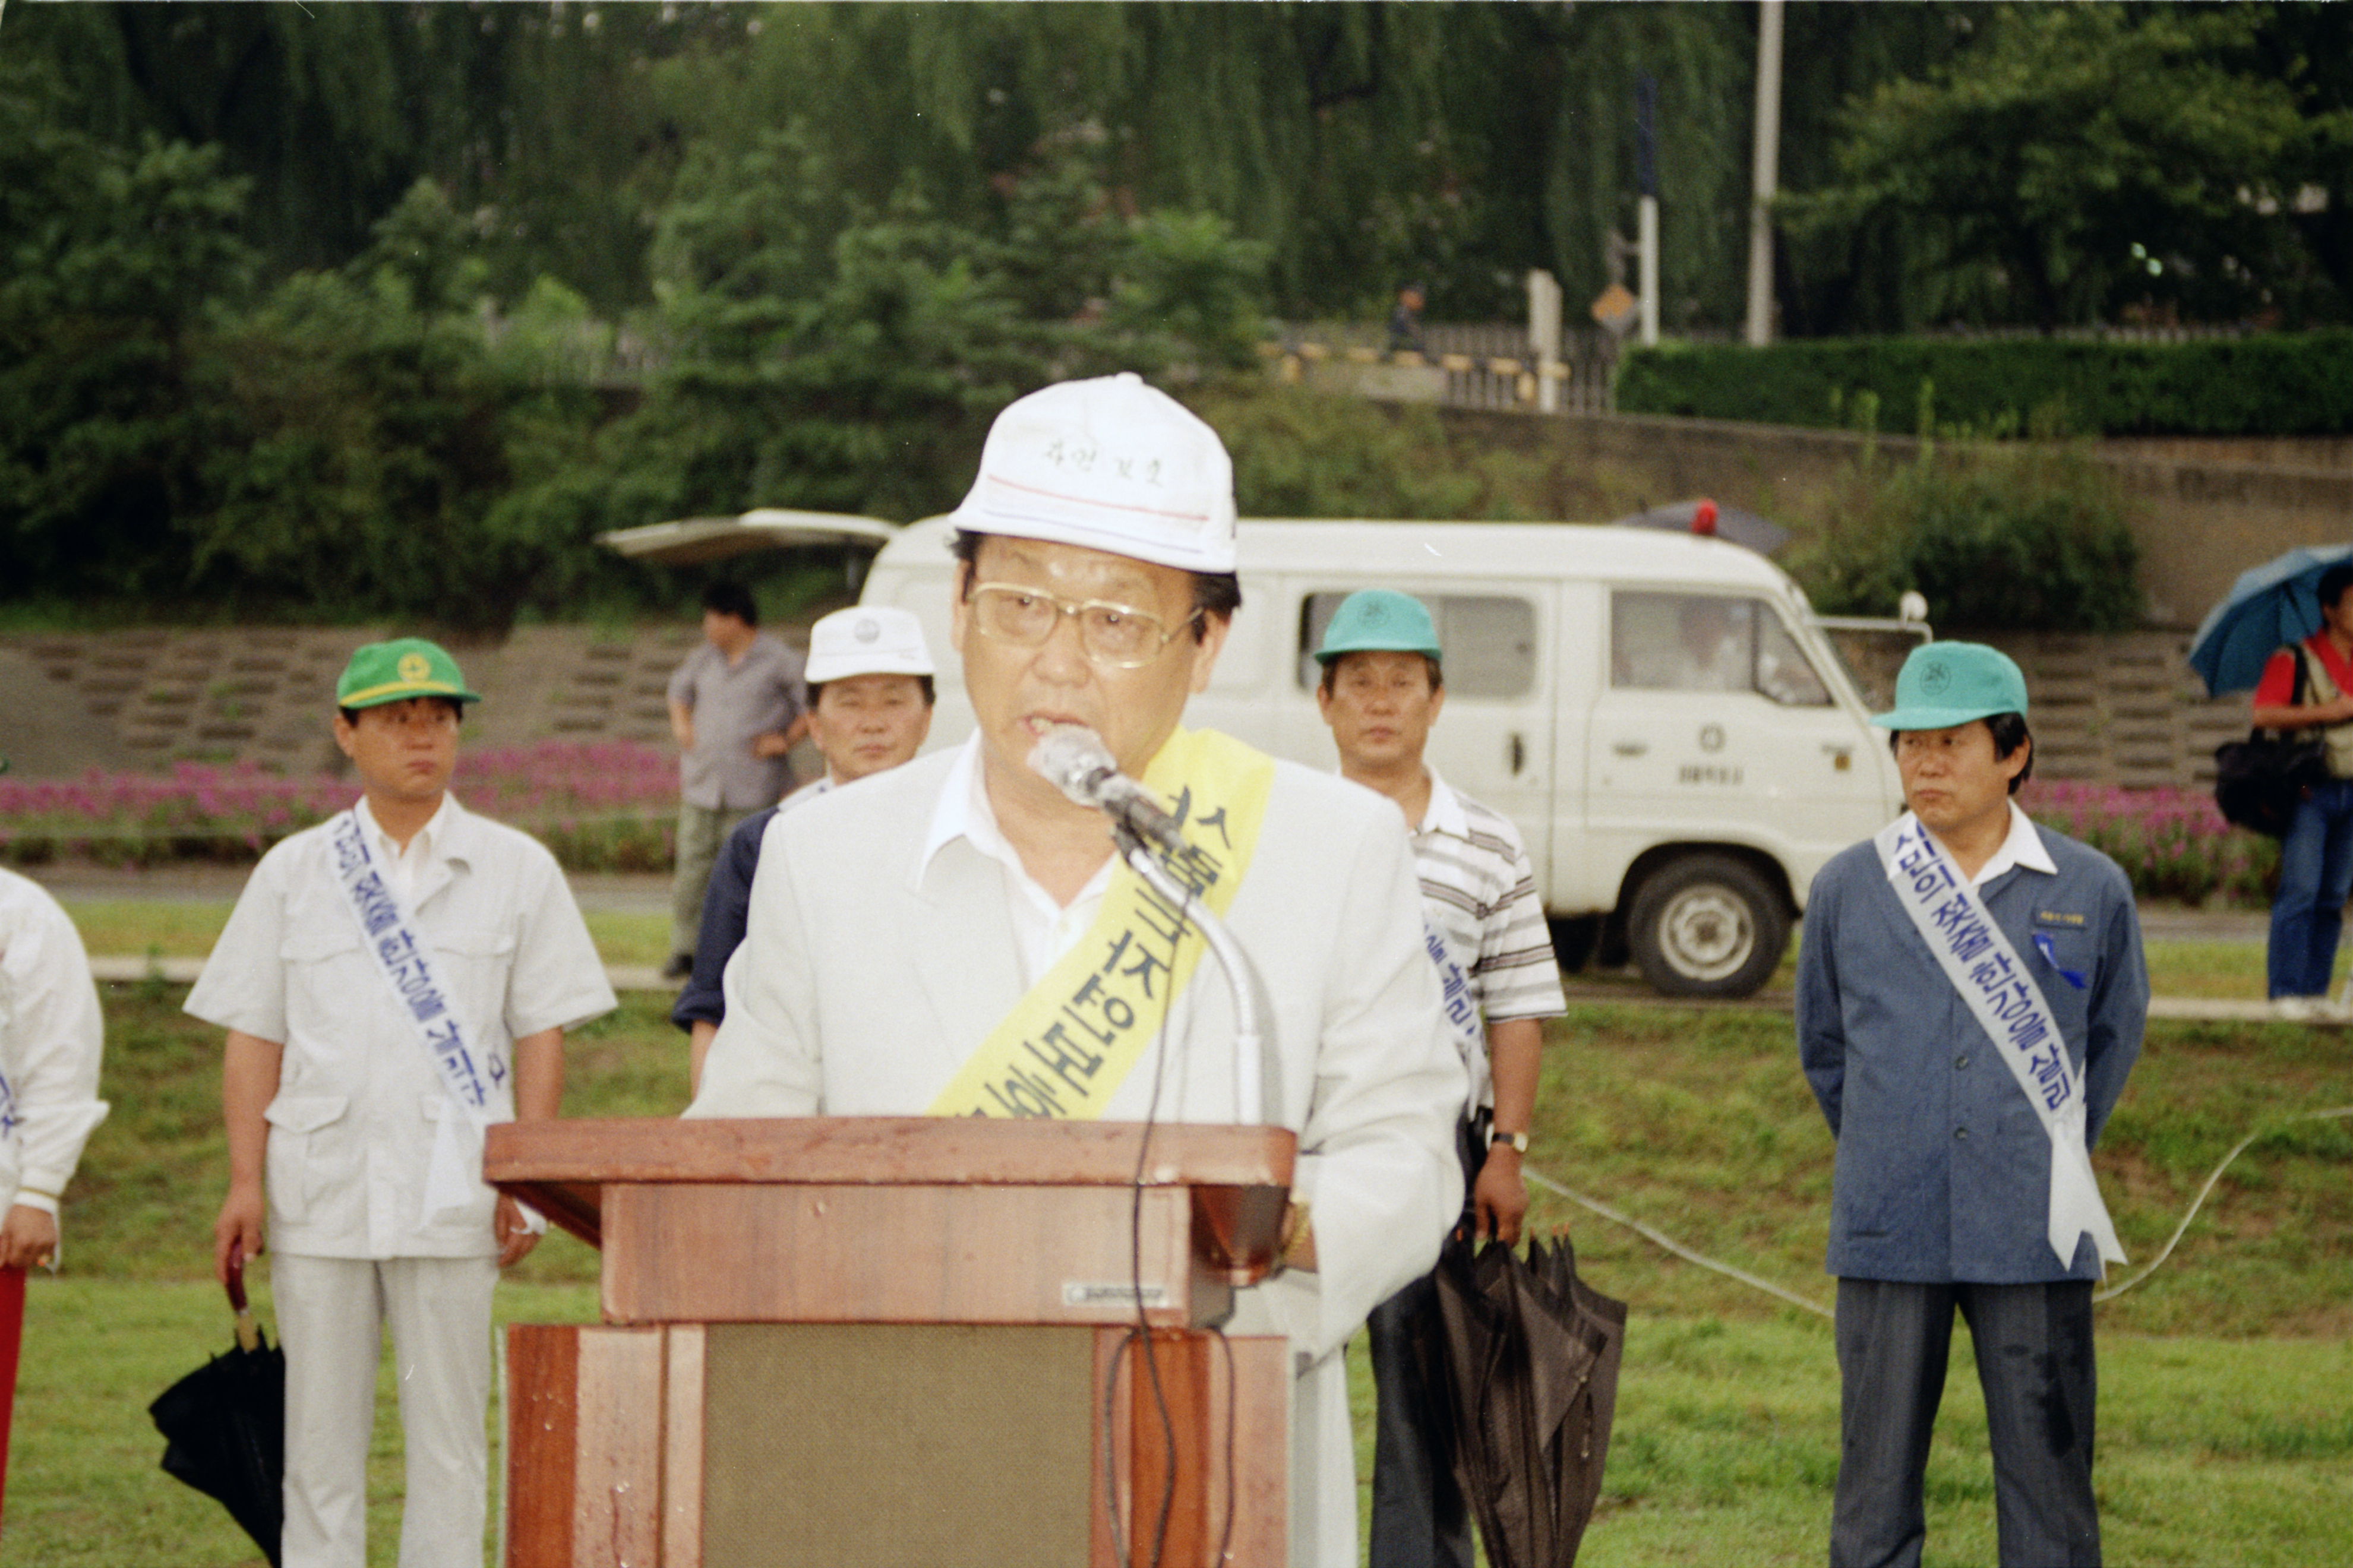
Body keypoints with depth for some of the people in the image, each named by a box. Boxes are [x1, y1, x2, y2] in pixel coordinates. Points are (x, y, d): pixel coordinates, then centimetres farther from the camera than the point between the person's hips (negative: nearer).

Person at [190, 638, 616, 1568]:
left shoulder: (517, 870, 7)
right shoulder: (293, 872, 10)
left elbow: (540, 1033, 5)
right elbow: (253, 1036, 7)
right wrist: (246, 1181, -3)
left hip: (455, 1192, -1)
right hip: (319, 1192, 1)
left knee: (450, 1433, 0)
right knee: (319, 1431, 2)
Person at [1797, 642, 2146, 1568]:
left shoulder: (2090, 892, 2)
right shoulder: (1846, 889, 4)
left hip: (2036, 1241, 0)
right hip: (1888, 1239, 1)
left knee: (2049, 1484, 2)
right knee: (1876, 1483, 3)